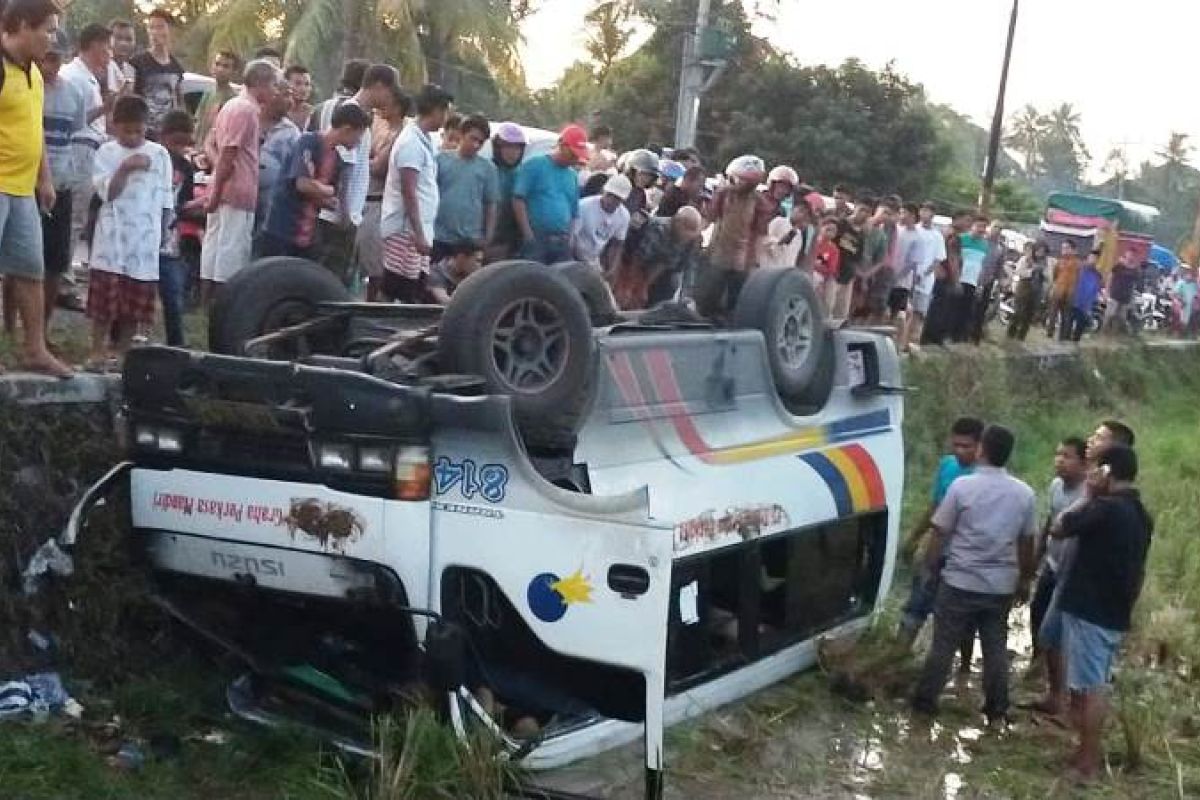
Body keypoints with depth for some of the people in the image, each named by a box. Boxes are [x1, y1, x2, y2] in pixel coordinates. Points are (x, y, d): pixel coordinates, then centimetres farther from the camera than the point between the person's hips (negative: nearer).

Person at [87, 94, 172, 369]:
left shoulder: (159, 154, 7)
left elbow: (166, 201, 11)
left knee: (136, 301, 4)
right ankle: (98, 352, 5)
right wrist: (125, 168, -18)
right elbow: (108, 192, -7)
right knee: (105, 297, -3)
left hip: (145, 239, 2)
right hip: (113, 238, -2)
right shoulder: (107, 152, 3)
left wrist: (163, 231, 9)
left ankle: (122, 353, 15)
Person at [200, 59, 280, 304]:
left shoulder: (233, 105, 17)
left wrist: (216, 191, 5)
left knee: (213, 258, 12)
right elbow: (228, 154, -18)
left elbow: (211, 145, 17)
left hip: (223, 193, 10)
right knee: (229, 266, -6)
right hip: (238, 194, -10)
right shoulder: (247, 110, -13)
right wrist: (216, 193, -16)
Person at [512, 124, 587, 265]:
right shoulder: (534, 165, -1)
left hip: (562, 242, 6)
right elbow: (518, 199, -8)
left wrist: (568, 237, 10)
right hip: (535, 239, -6)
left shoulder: (572, 176, 17)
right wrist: (528, 234, -12)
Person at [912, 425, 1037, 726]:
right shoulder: (1024, 493, -1)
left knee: (943, 645, 7)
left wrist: (928, 568, 7)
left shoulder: (963, 486, -11)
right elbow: (1026, 543, 7)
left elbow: (940, 533, -6)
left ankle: (924, 701, 15)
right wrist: (1025, 580, 20)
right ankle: (997, 712, 18)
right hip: (1001, 586, 3)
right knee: (996, 648, 12)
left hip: (960, 582, -3)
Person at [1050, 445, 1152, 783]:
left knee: (1090, 686, -2)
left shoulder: (1106, 507, -17)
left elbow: (1058, 528, -10)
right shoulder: (1143, 515, 10)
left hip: (1088, 611, -8)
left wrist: (1089, 497, -4)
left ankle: (1088, 761, 3)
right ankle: (1091, 751, 23)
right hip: (1115, 616, 8)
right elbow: (1139, 571, 16)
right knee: (1097, 684, 16)